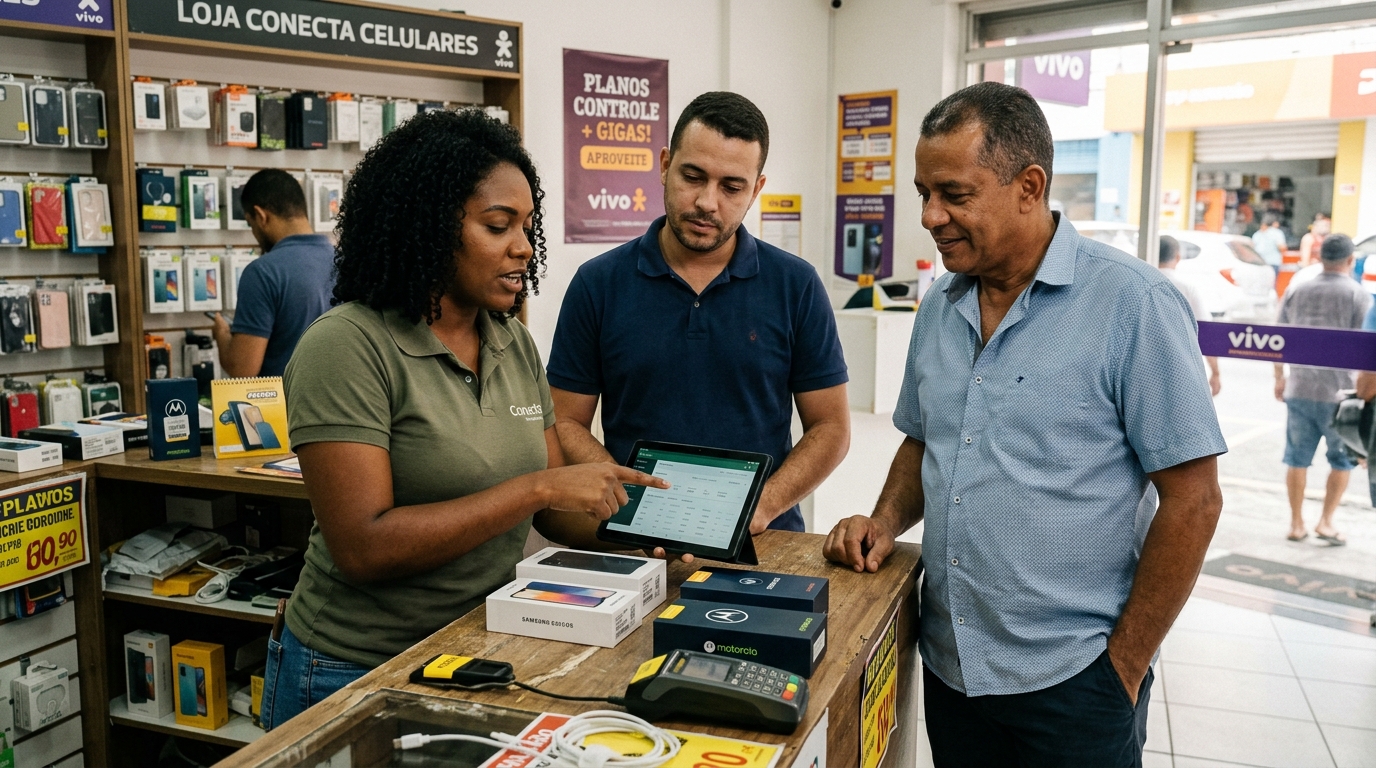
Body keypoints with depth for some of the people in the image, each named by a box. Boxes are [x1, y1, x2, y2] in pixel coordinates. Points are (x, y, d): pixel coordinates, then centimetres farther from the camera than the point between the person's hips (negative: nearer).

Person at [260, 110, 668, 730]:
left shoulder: (515, 345, 2)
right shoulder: (346, 347, -18)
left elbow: (551, 508, 6)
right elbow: (363, 549, -25)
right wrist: (538, 488, -26)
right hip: (354, 674, -6)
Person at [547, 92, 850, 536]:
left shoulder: (796, 286, 3)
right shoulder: (598, 284, 2)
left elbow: (830, 427, 5)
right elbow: (566, 422, 4)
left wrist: (763, 506, -9)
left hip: (765, 545, 0)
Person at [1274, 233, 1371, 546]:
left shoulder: (1296, 292, 7)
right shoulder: (1359, 295, -5)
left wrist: (1279, 377, 22)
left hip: (1299, 389, 3)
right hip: (1339, 392, -3)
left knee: (1297, 458, 9)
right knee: (1343, 460, 12)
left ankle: (1297, 524, 14)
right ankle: (1326, 521, 9)